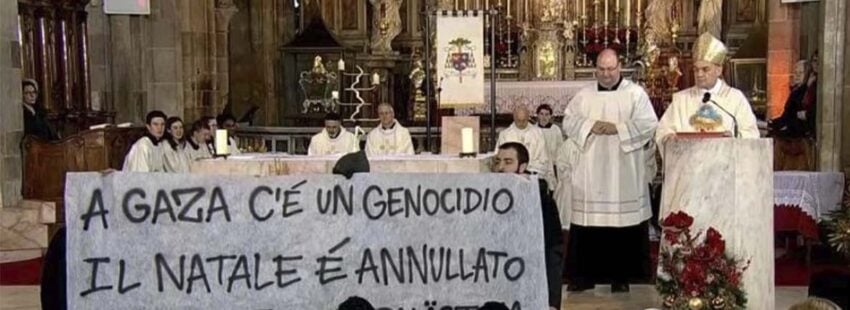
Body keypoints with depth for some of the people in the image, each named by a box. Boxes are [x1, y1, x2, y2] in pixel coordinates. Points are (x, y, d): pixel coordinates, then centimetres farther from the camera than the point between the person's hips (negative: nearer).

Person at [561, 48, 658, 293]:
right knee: (588, 220, 2)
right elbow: (568, 121, 5)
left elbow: (649, 124, -6)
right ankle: (585, 274, 10)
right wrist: (590, 125, -13)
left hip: (623, 173, -2)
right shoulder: (584, 95, 11)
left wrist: (617, 128, -17)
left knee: (623, 220, -1)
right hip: (590, 171, 2)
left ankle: (621, 275, 9)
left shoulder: (635, 93, 2)